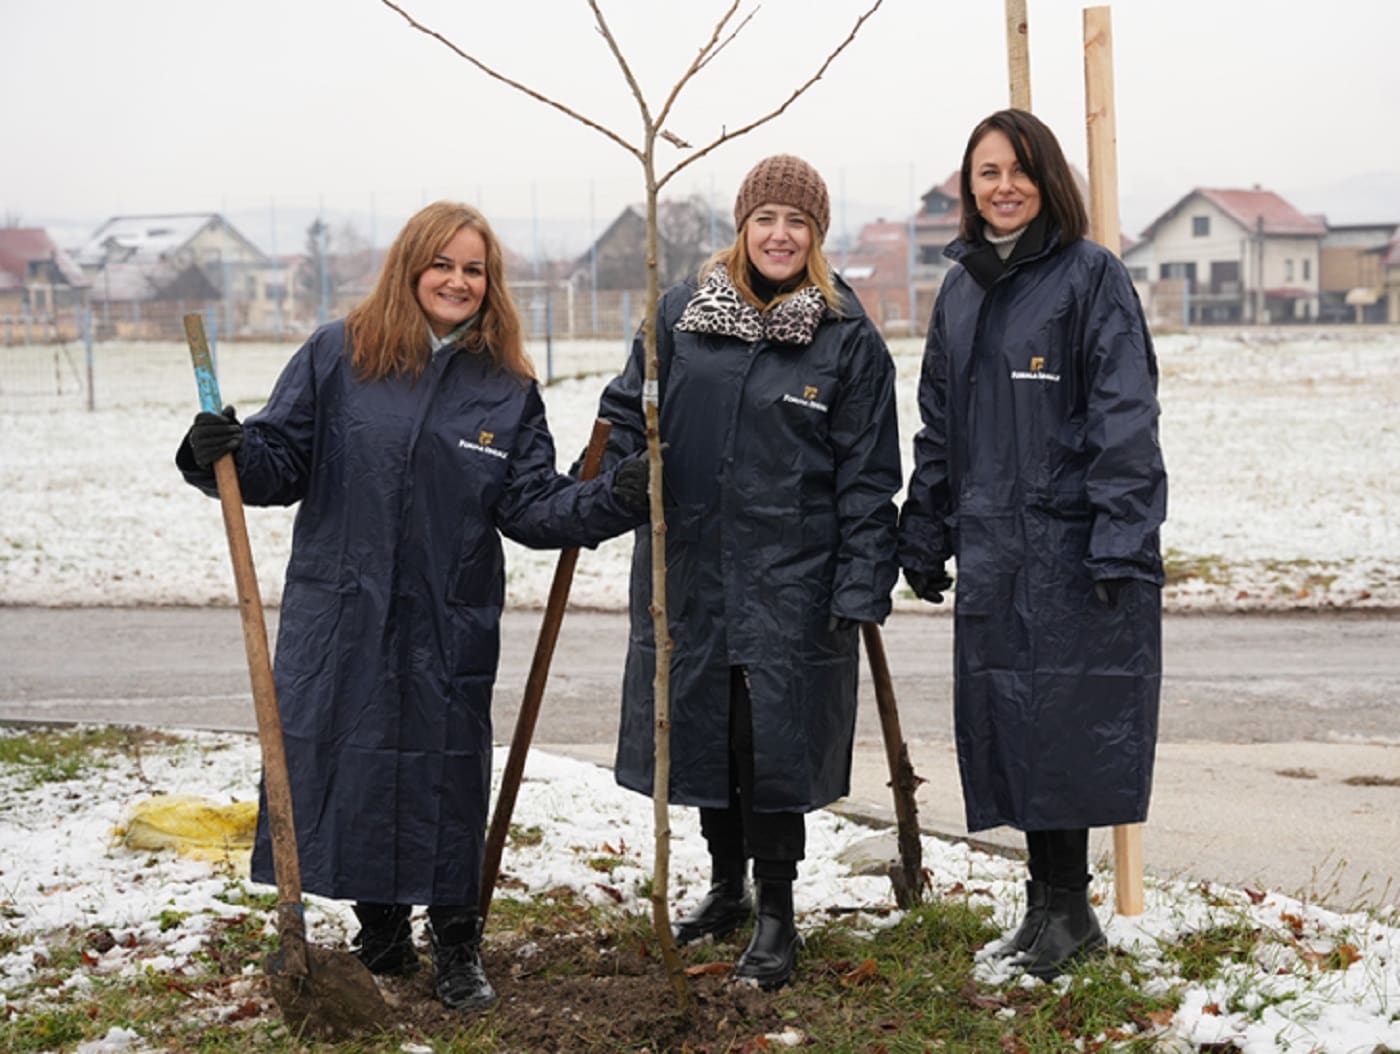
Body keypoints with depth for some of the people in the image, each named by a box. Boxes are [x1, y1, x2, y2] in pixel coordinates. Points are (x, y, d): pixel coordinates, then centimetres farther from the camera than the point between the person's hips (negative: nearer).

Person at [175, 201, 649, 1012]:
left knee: (449, 780, 4)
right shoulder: (338, 355, 1)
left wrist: (613, 500, -13)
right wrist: (226, 453, -18)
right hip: (340, 620, 0)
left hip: (450, 631, 0)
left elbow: (532, 506, 1)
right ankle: (381, 944, 24)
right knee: (351, 773, 5)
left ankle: (458, 950, 22)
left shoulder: (508, 386, 5)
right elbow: (282, 461, 1)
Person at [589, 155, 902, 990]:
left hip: (790, 577, -3)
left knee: (773, 740, -5)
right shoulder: (681, 313, 5)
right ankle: (727, 886, 33)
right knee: (703, 732, 13)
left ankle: (777, 917, 9)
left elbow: (869, 474, -4)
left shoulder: (849, 337, -3)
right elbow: (628, 412, 16)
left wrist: (862, 588, -9)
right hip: (688, 569, 4)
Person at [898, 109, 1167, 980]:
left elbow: (1125, 418, -11)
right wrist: (925, 541, 16)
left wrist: (1118, 542, -17)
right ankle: (1055, 907, 18)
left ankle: (1064, 907, 8)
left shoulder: (1092, 276, -5)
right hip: (991, 550, 7)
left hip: (1071, 545, -6)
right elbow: (939, 426, 20)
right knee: (1008, 722, 8)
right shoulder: (960, 291, 16)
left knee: (1062, 721, -4)